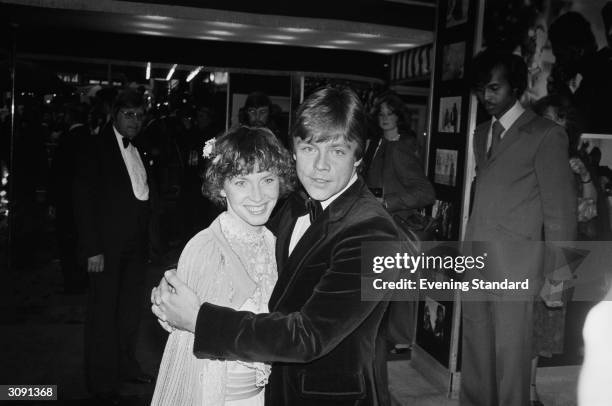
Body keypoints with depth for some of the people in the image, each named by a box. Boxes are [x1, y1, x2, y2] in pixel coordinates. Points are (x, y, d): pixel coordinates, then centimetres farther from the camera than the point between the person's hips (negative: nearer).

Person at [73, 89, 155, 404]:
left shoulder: (138, 151, 14)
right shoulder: (93, 146, -5)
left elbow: (144, 193, 12)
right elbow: (84, 200, -10)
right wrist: (92, 249, -16)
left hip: (135, 244, 6)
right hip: (107, 243, -6)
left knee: (131, 306, 14)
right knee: (103, 310, 3)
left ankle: (125, 364, 30)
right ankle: (102, 380, 16)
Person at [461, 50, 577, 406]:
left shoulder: (546, 135, -5)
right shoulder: (482, 135, 17)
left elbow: (561, 210, -6)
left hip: (515, 271, -6)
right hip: (475, 266, 6)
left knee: (511, 362, 2)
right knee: (475, 361, 13)